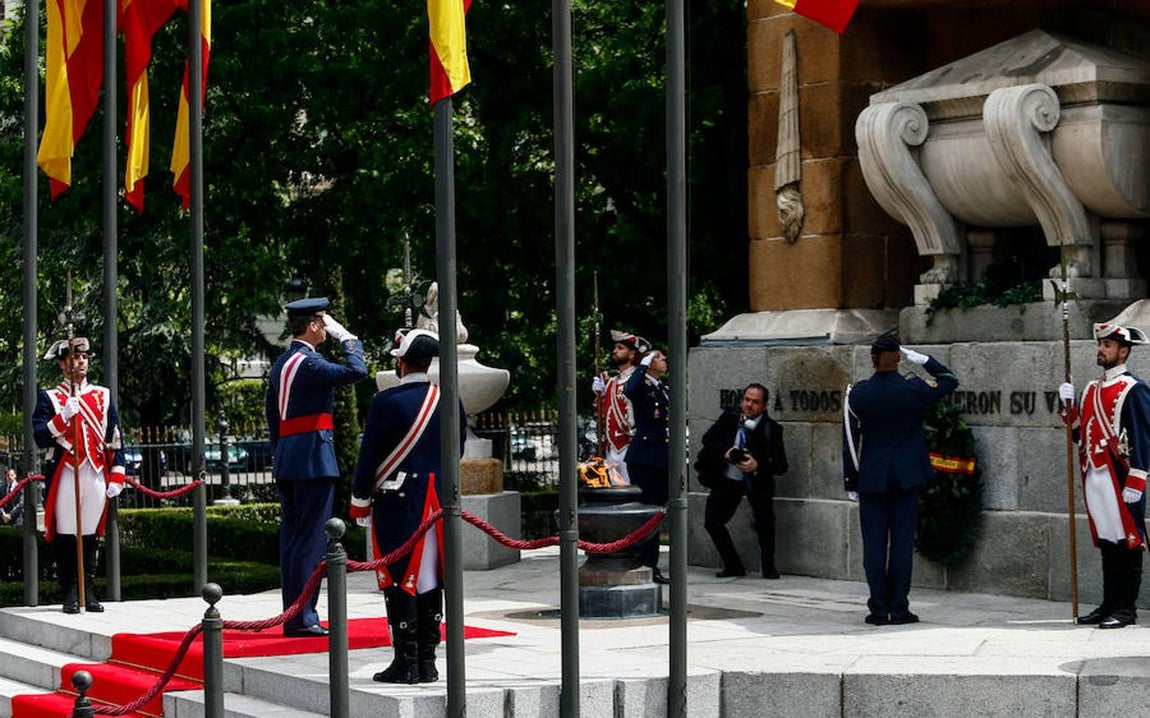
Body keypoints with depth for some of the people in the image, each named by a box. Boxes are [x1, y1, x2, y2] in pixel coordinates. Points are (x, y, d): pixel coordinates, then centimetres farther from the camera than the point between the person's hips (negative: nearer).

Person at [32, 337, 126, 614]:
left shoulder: (103, 395, 14)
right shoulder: (49, 398, 4)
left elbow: (115, 439, 12)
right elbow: (40, 438, -6)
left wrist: (116, 477, 5)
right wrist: (64, 417, -20)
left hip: (97, 476, 3)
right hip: (65, 477, -3)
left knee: (89, 536, 6)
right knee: (65, 536, -2)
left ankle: (88, 593, 11)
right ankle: (70, 595, 3)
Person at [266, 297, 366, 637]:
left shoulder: (280, 364, 16)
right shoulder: (308, 362, -13)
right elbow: (356, 370, -20)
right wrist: (346, 336, -6)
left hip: (286, 459, 10)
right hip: (313, 457, -10)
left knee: (292, 537, 10)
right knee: (310, 539, -8)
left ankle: (293, 615, 13)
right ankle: (302, 618, -8)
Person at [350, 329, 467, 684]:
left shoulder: (387, 402, -12)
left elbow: (369, 455, -7)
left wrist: (359, 501, 3)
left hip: (397, 505, -5)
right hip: (439, 501, 5)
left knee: (399, 580, -1)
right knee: (430, 581, 9)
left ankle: (406, 663, -2)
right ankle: (427, 663, 12)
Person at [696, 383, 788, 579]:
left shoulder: (771, 429, -13)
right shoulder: (730, 416, -5)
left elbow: (781, 466, -16)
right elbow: (707, 439, -1)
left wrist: (758, 466, -33)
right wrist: (724, 452, -19)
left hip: (755, 480, -3)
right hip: (726, 480, 3)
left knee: (764, 515, -25)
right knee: (712, 521, -7)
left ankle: (769, 567, -8)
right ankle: (733, 566, 11)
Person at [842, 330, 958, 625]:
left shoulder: (857, 393, -5)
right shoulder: (913, 389, -8)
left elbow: (850, 440, 0)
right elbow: (950, 380, 10)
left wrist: (851, 481, 7)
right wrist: (922, 360, 10)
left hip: (871, 477, 1)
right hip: (906, 477, 0)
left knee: (874, 542, 4)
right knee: (903, 540, 3)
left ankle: (878, 608, 2)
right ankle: (899, 608, 3)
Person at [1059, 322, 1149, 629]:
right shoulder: (1091, 389, 17)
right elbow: (1079, 433, 18)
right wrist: (1069, 405, 2)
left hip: (1120, 480, -8)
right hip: (1094, 477, 8)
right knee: (1106, 543, 12)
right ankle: (1109, 605, 17)